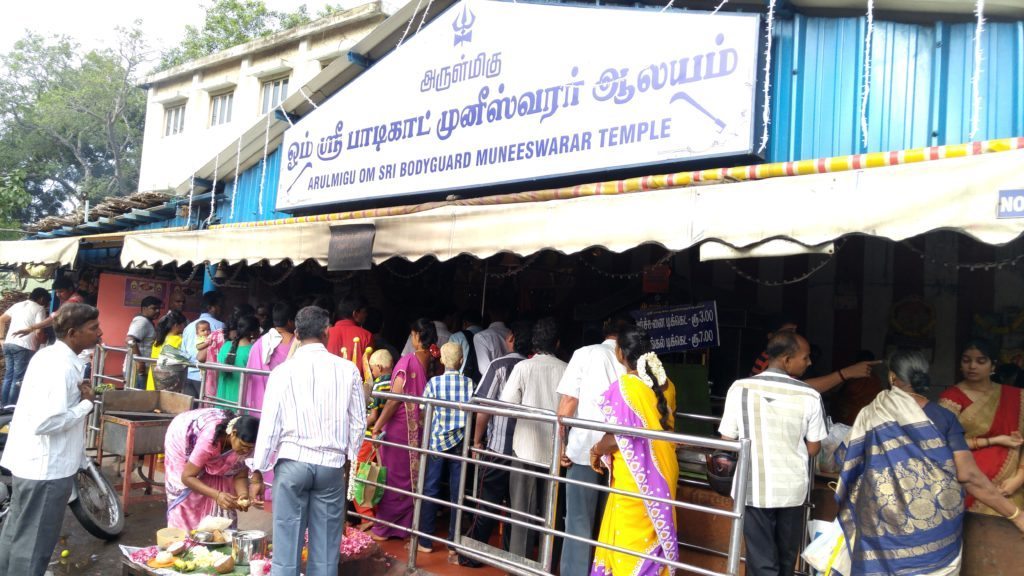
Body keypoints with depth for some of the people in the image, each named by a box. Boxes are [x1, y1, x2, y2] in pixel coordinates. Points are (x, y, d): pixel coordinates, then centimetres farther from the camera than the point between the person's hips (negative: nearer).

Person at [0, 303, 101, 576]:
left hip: (33, 461, 10)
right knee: (35, 543, 4)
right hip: (47, 467, -10)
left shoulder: (49, 355, 7)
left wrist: (81, 400, 4)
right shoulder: (62, 366, -24)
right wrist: (86, 404, -19)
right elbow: (46, 422, -31)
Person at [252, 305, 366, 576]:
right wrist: (349, 457, 19)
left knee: (287, 541, 7)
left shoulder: (283, 371, -4)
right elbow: (358, 422, 4)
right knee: (326, 546, 10)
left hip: (292, 462, -1)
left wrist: (258, 470, 8)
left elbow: (269, 425, -2)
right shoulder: (348, 369, -1)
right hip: (332, 464, 1)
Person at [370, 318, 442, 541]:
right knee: (414, 476, 16)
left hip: (400, 428, -5)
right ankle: (410, 523, 25)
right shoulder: (434, 363, -1)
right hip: (421, 428, 5)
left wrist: (378, 424, -9)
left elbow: (395, 398, -16)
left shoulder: (407, 361, -16)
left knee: (394, 476, 6)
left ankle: (384, 528, 16)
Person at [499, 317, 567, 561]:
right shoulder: (566, 370, -3)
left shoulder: (524, 367, -5)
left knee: (523, 509, 8)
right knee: (550, 511, 12)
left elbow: (506, 404, -6)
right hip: (556, 450, 1)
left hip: (527, 447, -1)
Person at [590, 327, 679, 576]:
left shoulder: (624, 387, -19)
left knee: (629, 537, 6)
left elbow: (618, 437, -21)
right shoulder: (666, 386, 3)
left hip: (634, 477, -7)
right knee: (655, 534, 17)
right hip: (662, 473, 7)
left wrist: (597, 451, -2)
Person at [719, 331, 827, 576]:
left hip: (754, 488, 0)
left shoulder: (740, 388, -13)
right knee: (786, 556, 23)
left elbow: (727, 440, -6)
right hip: (792, 488, 1)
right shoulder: (810, 396, -13)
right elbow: (813, 449, -4)